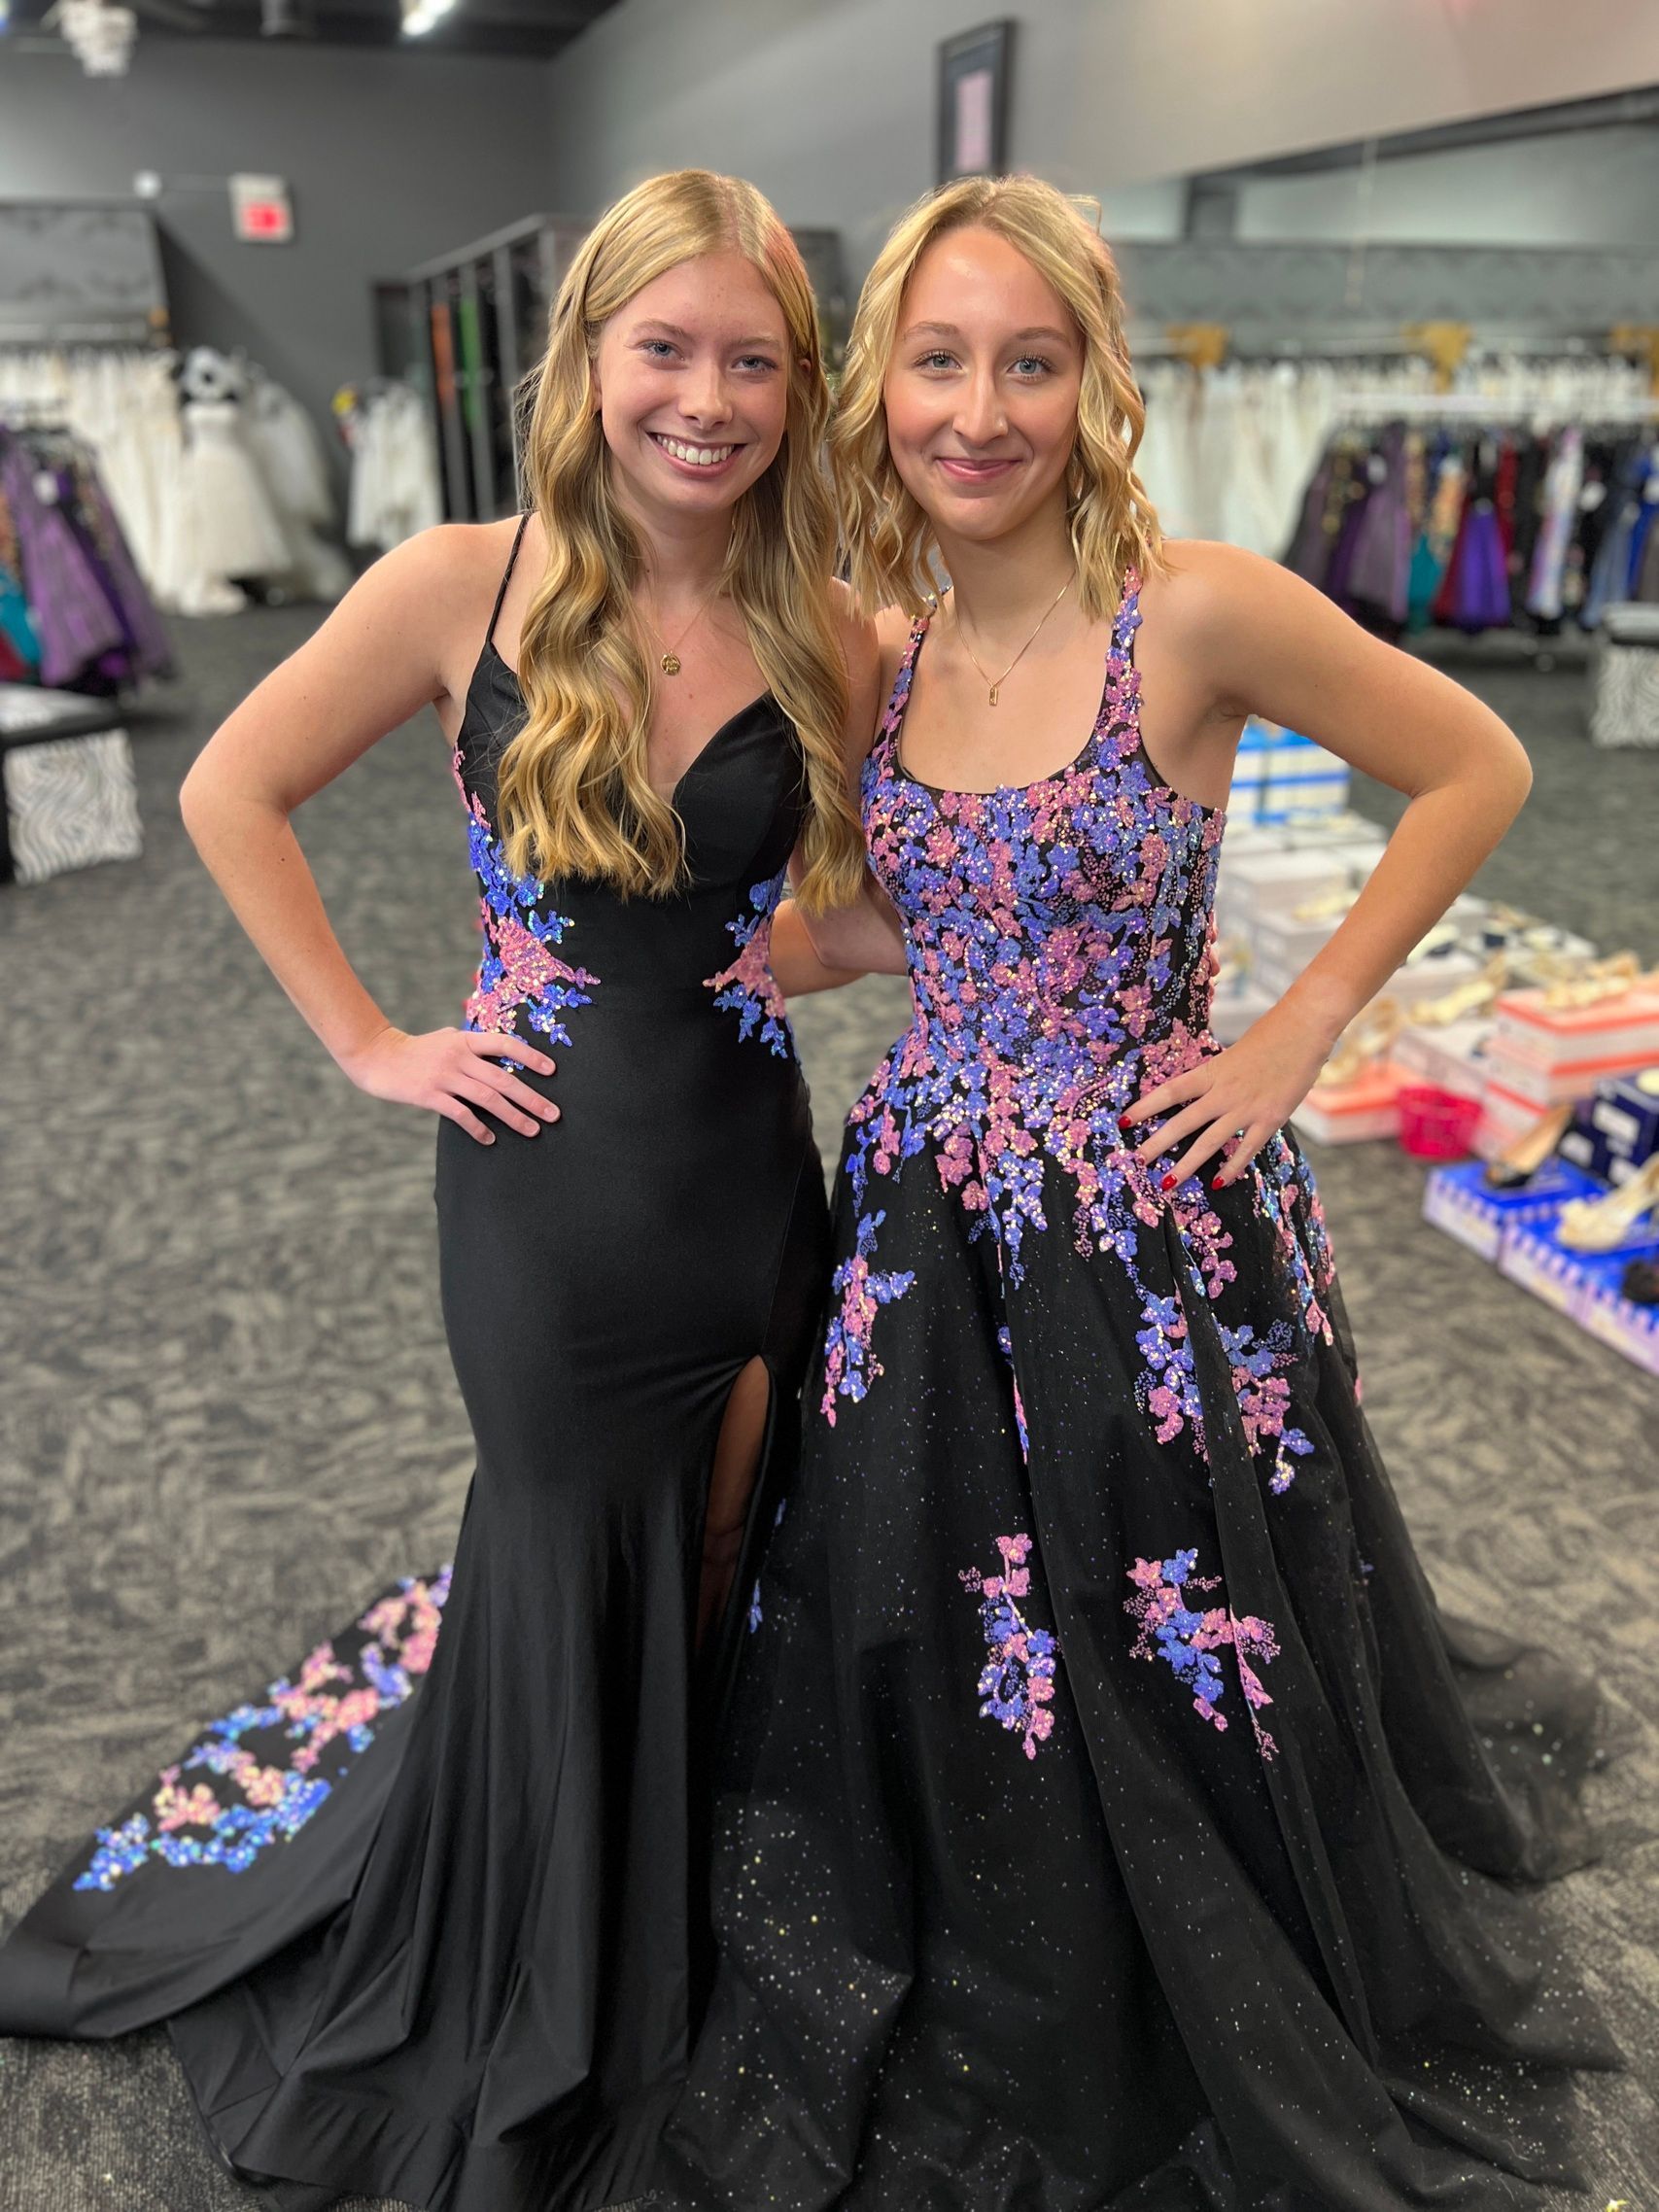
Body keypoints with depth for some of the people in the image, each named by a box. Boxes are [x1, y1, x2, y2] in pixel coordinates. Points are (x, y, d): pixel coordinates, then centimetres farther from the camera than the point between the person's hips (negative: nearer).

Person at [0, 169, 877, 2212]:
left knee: (698, 1590, 17)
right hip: (546, 1192, -2)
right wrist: (370, 1047, -4)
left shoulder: (829, 644, -1)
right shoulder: (466, 588, -7)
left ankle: (644, 1977, 50)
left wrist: (821, 944, -8)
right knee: (568, 1595, 15)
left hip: (752, 1184, 3)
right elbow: (231, 796, 0)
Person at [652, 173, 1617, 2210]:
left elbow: (1477, 771, -4)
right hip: (929, 1226, 5)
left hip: (1154, 1234, -4)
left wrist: (1295, 1037, -9)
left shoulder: (1198, 611, -15)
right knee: (922, 1656, 17)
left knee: (1182, 1684, 15)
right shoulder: (879, 645, 2)